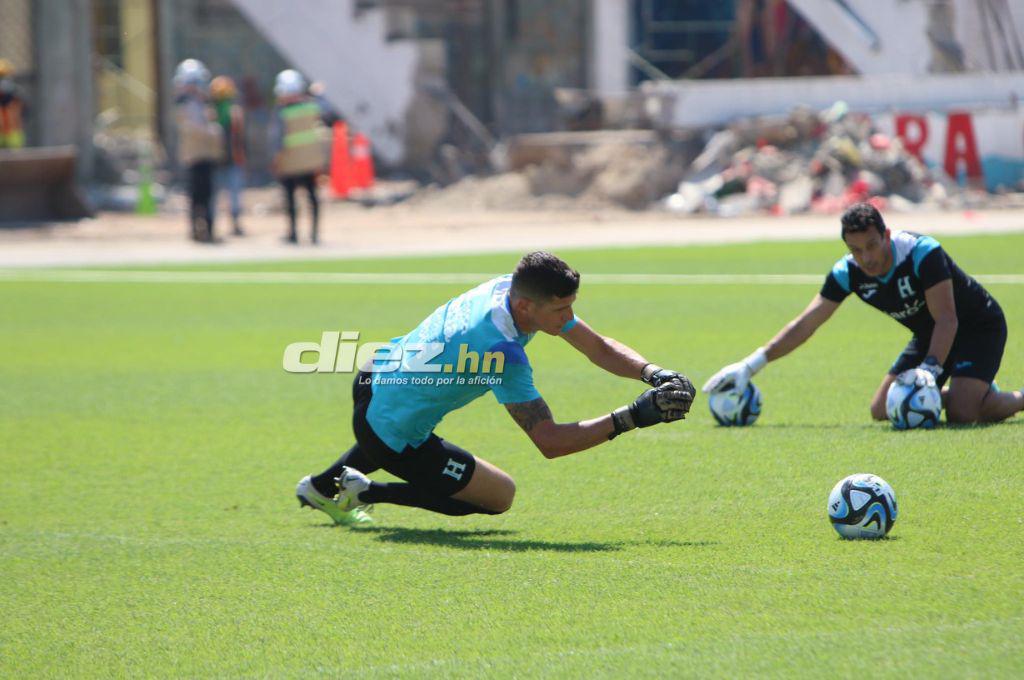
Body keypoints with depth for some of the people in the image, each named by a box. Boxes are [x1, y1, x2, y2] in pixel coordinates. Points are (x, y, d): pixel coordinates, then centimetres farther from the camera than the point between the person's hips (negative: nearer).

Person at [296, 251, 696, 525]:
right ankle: (366, 492, 5)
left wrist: (654, 373, -21)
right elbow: (550, 442, -34)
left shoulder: (511, 287, -11)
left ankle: (323, 486, 51)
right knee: (500, 496, 4)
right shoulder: (502, 353, -35)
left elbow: (599, 348, -5)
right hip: (397, 440, -9)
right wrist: (632, 417, -38)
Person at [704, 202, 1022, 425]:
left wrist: (930, 369, -44)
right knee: (883, 410, 3)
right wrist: (750, 366, -14)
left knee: (961, 413, -26)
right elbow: (804, 325, -9)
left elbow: (947, 320, -31)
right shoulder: (848, 273, -14)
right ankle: (978, 391, 20)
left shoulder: (922, 253, -31)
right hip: (929, 335, 7)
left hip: (978, 327, -7)